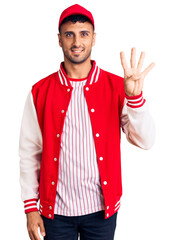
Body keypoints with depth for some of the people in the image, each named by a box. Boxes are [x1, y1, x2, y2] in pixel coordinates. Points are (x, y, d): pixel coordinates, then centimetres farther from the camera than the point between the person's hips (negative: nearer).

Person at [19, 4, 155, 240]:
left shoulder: (116, 87, -3)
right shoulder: (40, 92, -2)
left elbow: (145, 141, -9)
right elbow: (29, 152, 1)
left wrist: (135, 96, -23)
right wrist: (30, 207, 0)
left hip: (102, 209, 0)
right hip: (56, 210, 0)